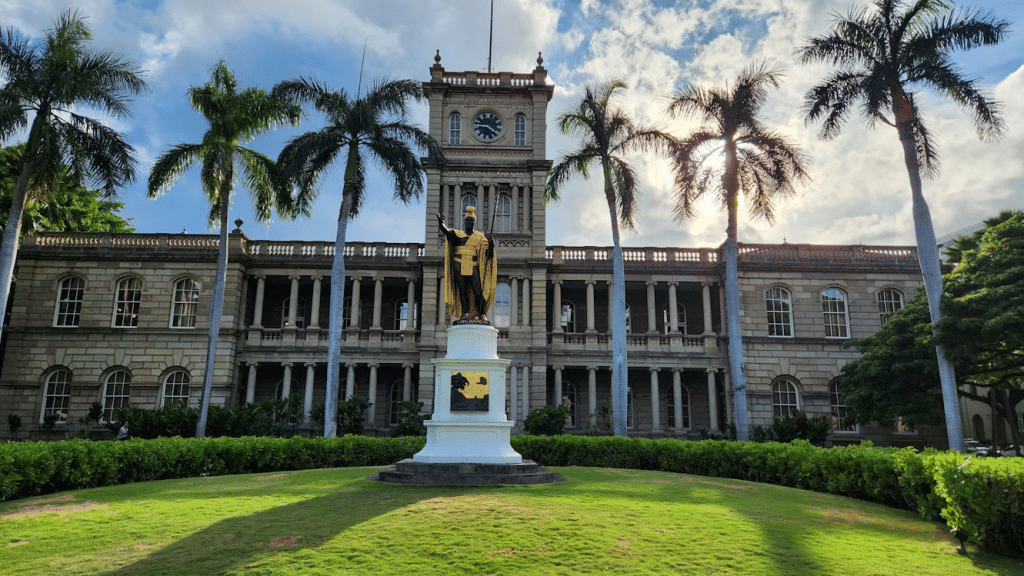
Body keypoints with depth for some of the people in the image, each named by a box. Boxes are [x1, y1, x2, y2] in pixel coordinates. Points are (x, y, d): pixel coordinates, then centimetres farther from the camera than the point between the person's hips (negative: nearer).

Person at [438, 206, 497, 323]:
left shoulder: (480, 237, 10)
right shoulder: (457, 234, 11)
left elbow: (487, 253, 3)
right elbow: (445, 230, -5)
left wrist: (491, 244, -17)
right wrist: (440, 221, -24)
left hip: (472, 267, -1)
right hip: (459, 266, 1)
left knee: (477, 291, -7)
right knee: (462, 291, 2)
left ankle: (482, 315, 2)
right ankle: (466, 314, 6)